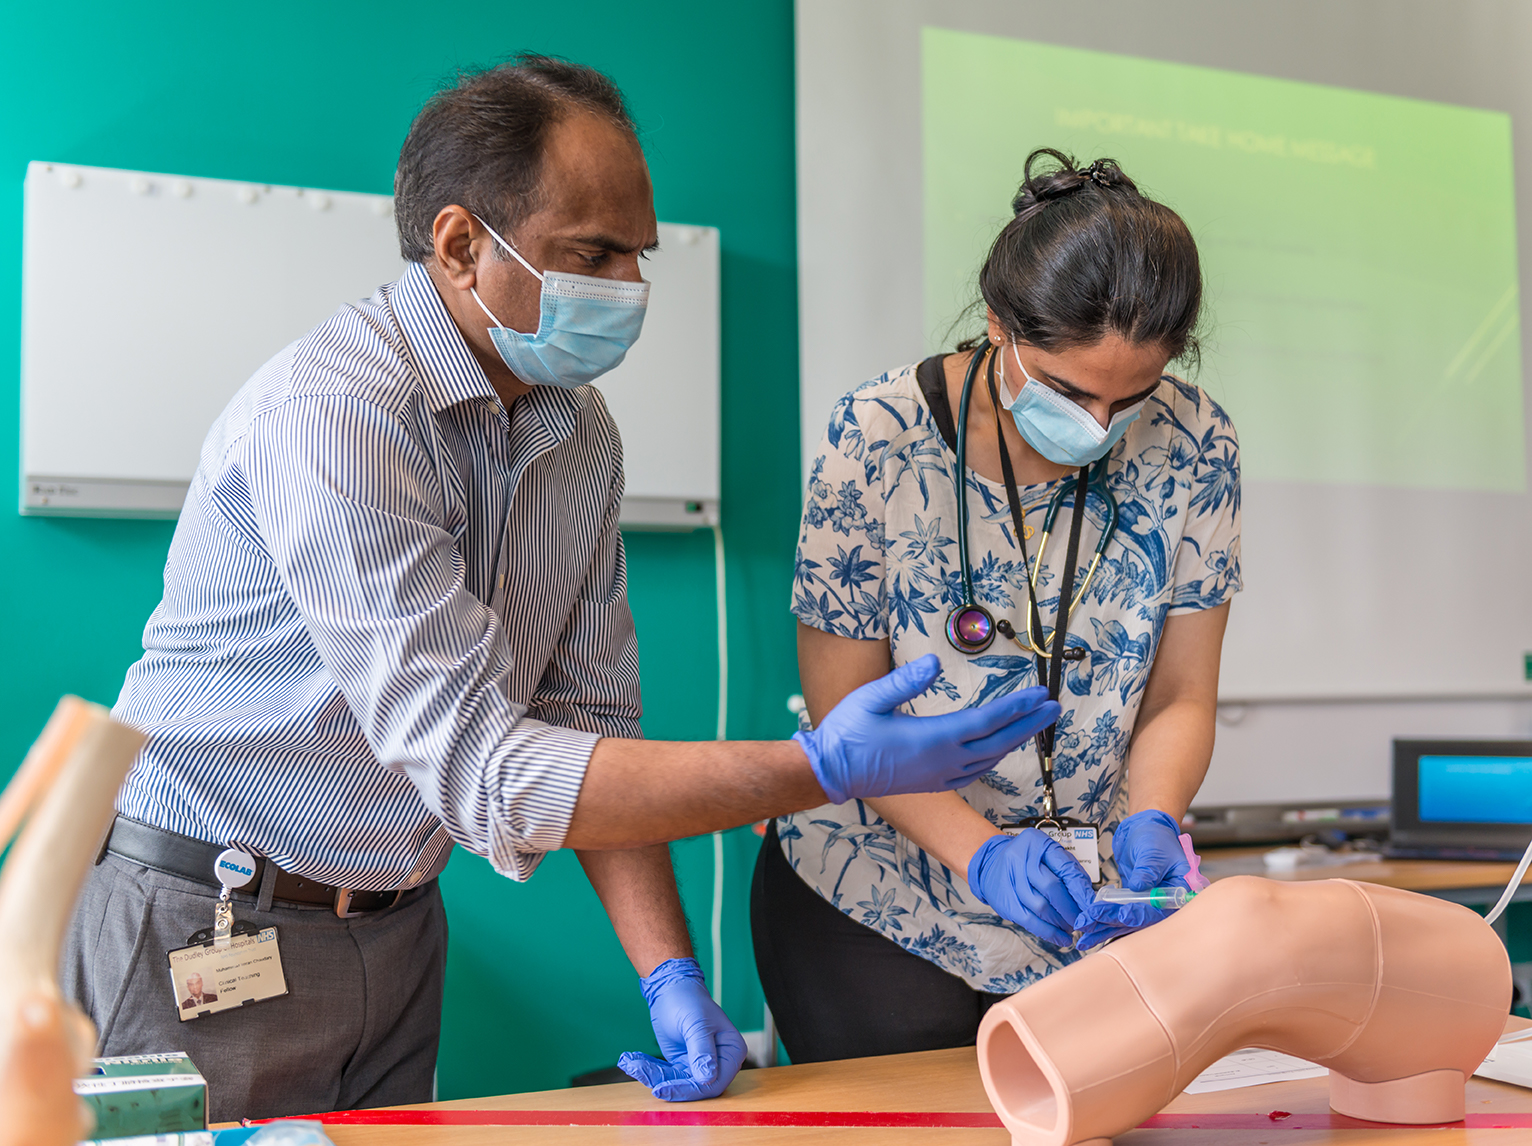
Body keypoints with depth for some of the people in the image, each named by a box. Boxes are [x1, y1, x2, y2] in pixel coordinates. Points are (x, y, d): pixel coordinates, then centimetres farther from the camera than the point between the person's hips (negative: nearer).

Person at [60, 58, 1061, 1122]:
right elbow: (473, 764, -31)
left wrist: (671, 973, -9)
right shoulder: (334, 408, -26)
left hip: (396, 929, 7)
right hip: (208, 932, -6)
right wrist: (824, 769, -35)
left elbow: (589, 718, 4)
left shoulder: (582, 432, 1)